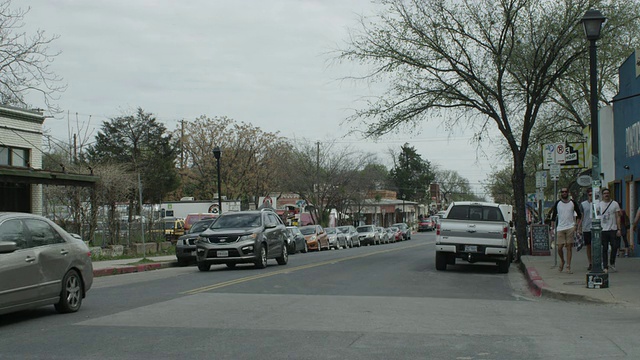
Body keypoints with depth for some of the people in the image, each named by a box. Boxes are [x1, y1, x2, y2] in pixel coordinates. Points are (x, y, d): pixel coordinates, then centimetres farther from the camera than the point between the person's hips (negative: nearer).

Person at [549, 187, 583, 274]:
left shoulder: (573, 203, 5)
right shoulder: (557, 203, 6)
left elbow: (579, 214, 14)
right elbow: (553, 216, 10)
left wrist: (577, 225, 4)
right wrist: (552, 228, 5)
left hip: (570, 227, -1)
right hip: (560, 228, 1)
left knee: (569, 247, -3)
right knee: (559, 247, -3)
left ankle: (568, 267, 0)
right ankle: (562, 261, 25)